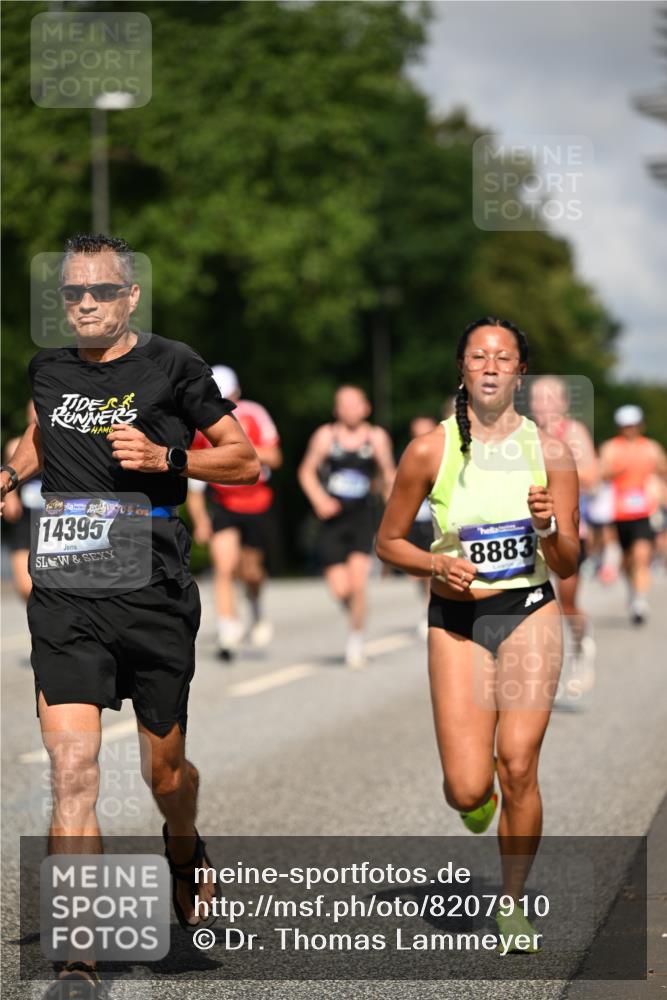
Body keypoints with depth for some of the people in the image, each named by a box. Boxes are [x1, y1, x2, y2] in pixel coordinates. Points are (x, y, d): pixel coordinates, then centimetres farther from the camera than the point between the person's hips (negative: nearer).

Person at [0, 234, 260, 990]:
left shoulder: (170, 367, -1)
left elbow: (246, 462, 2)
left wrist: (164, 457, -12)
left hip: (152, 592, -2)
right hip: (65, 595, 2)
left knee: (163, 770, 11)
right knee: (71, 767, -12)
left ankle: (184, 849, 48)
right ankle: (78, 959, -12)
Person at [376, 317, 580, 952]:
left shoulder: (550, 452, -1)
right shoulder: (429, 451, -3)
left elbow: (567, 565, 2)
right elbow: (388, 542, 7)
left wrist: (548, 529, -19)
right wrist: (438, 566, -11)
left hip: (529, 615, 0)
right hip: (456, 621, 0)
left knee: (517, 767, -10)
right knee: (468, 791, -8)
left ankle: (512, 903, 9)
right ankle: (476, 793, 32)